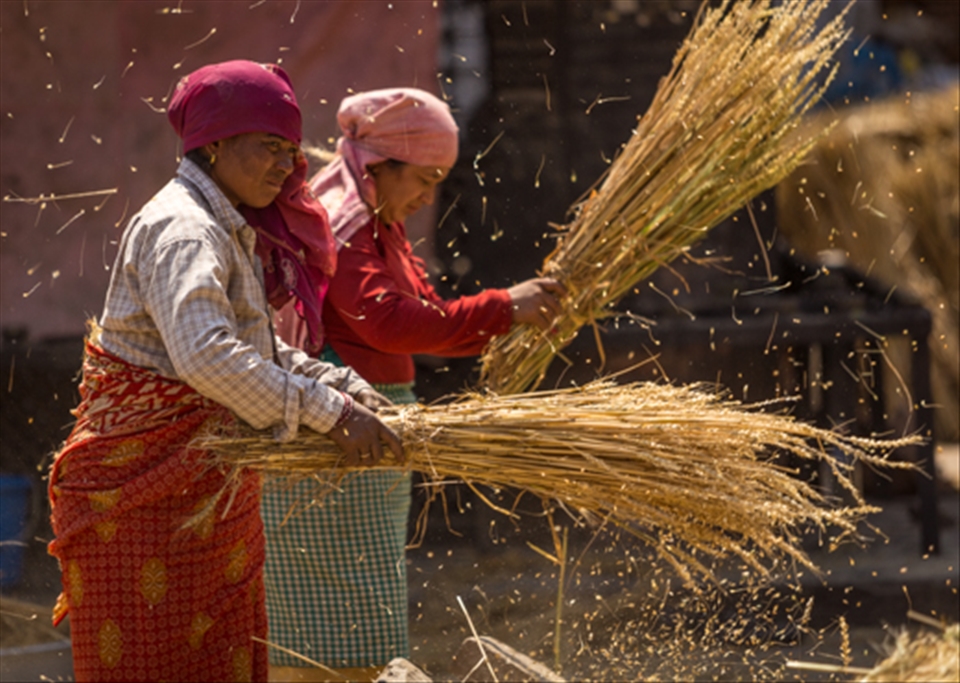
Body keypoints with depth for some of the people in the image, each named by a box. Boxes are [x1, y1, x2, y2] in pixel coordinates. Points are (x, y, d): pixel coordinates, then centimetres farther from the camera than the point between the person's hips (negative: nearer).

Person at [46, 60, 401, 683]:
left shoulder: (225, 232, 16)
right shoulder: (181, 230, -18)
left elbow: (261, 352, 22)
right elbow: (206, 356, -34)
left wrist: (346, 389, 5)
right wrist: (328, 413, -30)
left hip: (205, 489, 10)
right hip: (145, 490, -10)